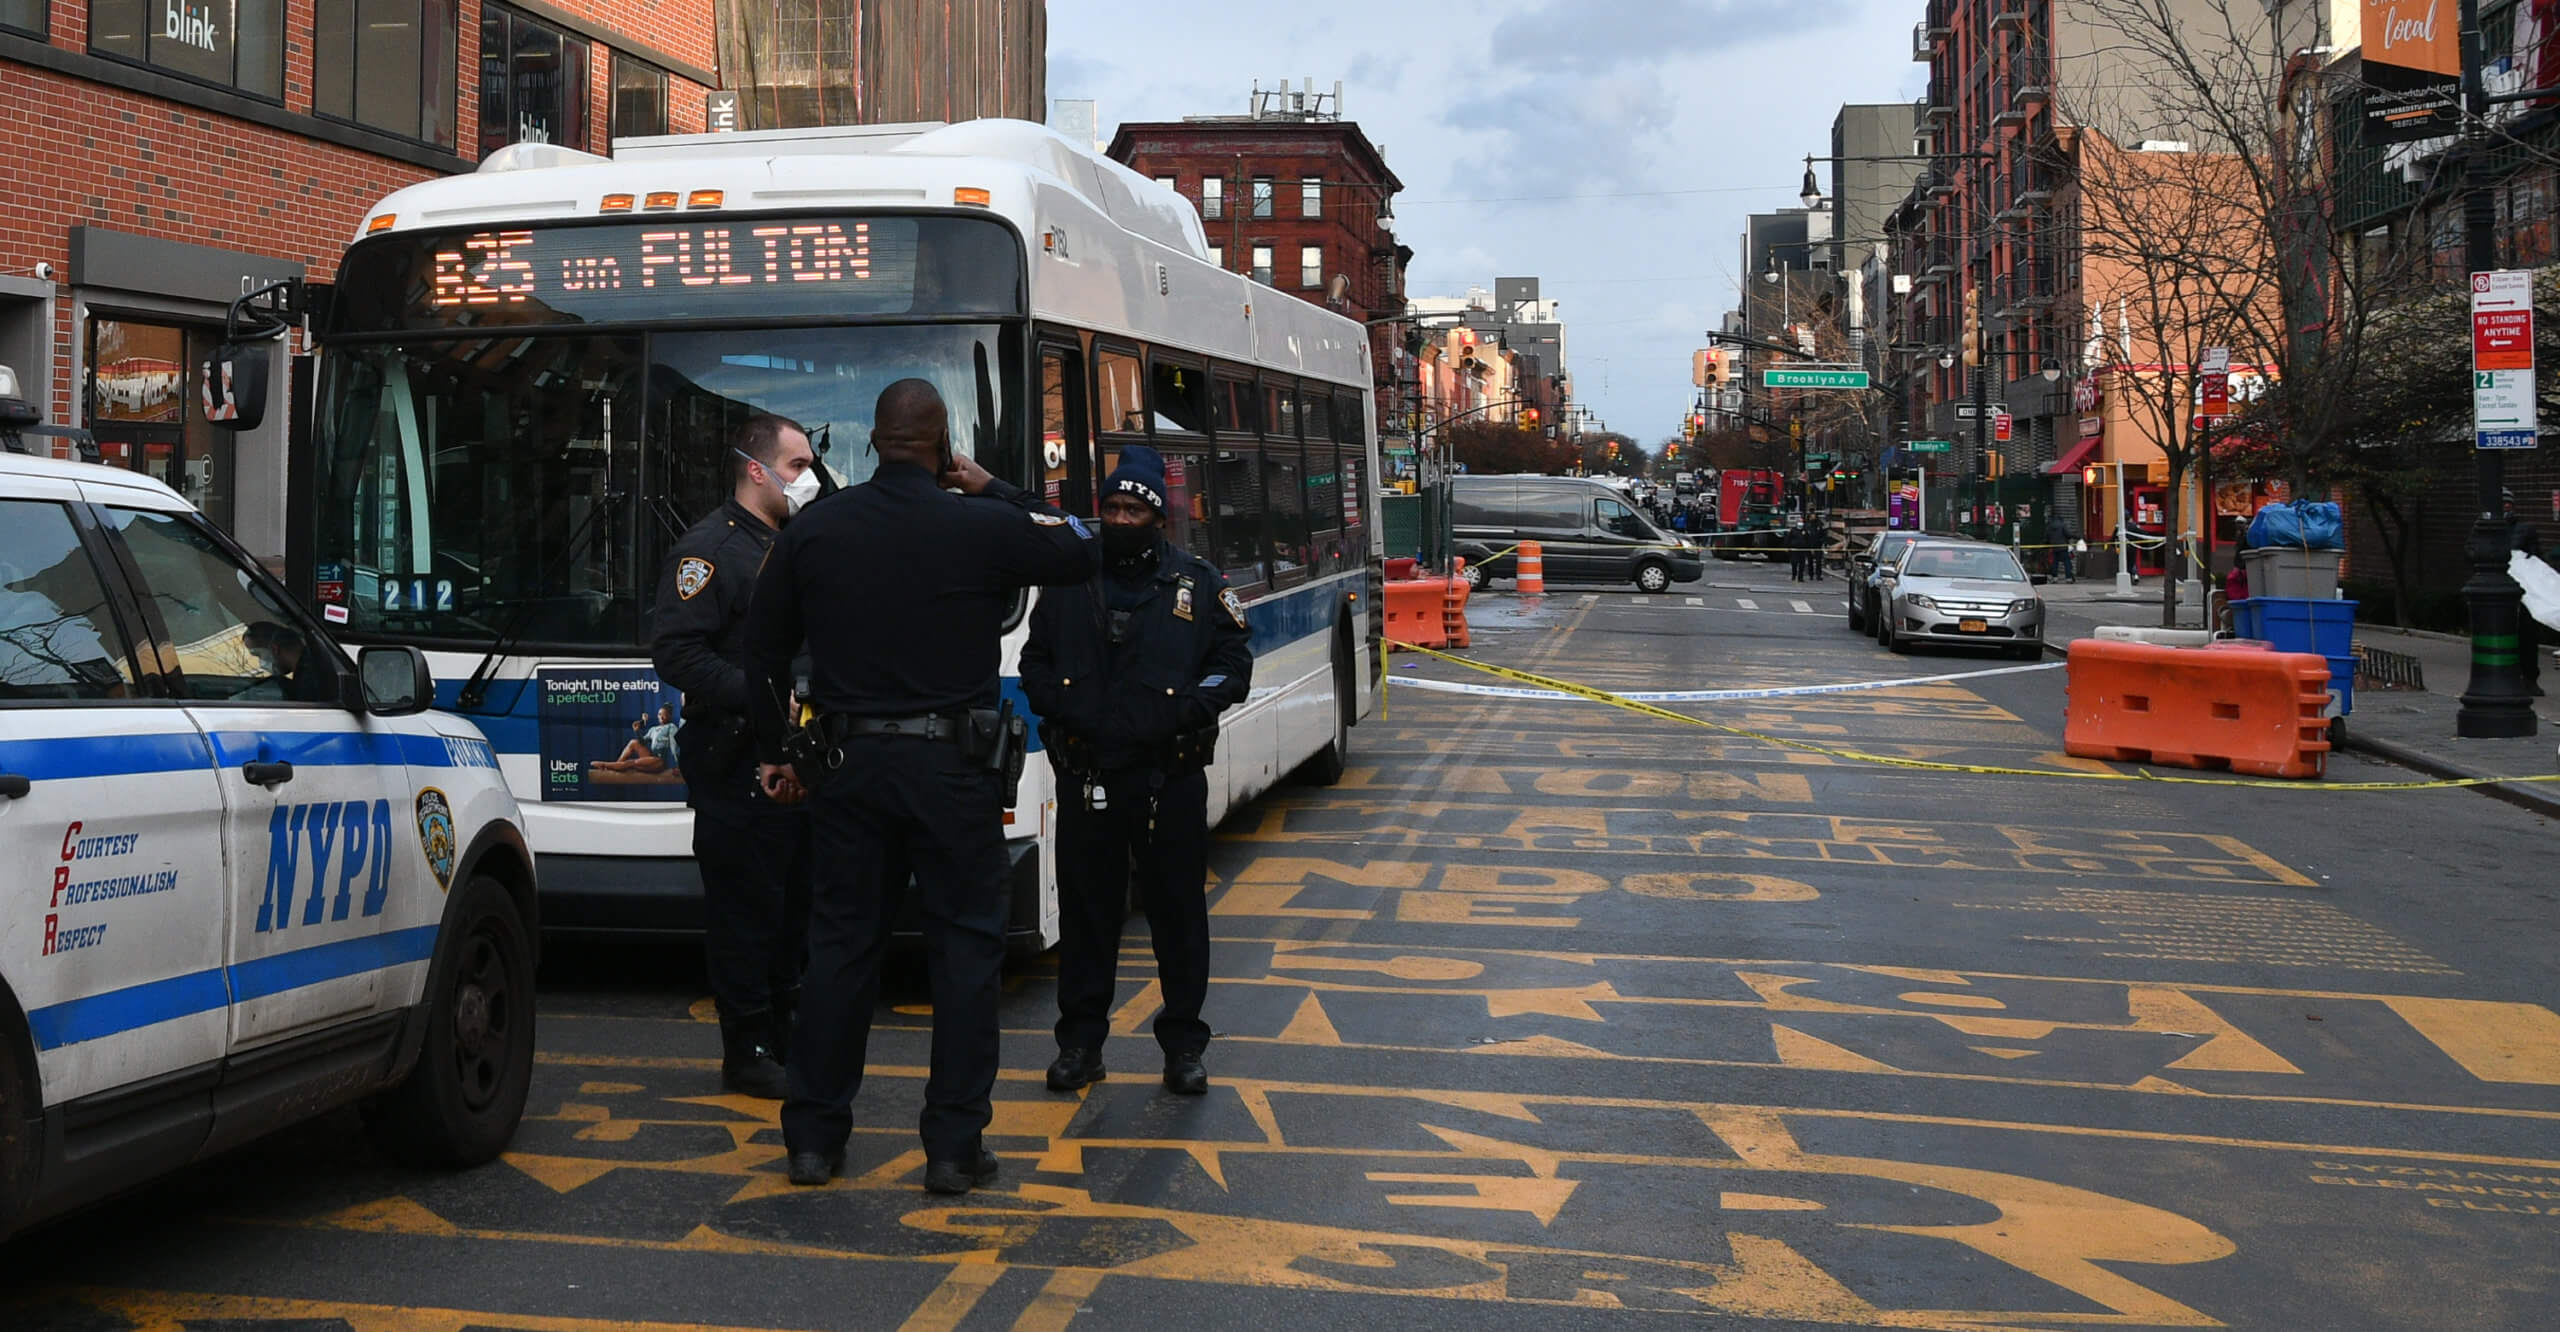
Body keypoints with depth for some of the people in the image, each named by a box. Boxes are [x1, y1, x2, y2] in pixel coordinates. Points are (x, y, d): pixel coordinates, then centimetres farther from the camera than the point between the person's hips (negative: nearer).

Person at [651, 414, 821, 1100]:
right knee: (744, 908, -2)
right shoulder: (709, 549, -9)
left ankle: (781, 1035, 24)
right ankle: (746, 1053, 6)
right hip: (737, 766, -8)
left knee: (792, 906, 13)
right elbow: (677, 654, -18)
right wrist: (765, 697, -23)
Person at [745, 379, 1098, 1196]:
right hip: (951, 768, -3)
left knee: (840, 942, 11)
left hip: (848, 764, 3)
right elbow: (1081, 557, 7)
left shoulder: (811, 533, 3)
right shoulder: (984, 528, -8)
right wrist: (997, 490, 10)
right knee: (965, 946, 5)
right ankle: (954, 1146, 6)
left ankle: (814, 1136, 18)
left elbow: (764, 652, 11)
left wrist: (773, 751, 22)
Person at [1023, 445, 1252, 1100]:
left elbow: (1233, 663, 3)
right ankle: (1080, 1041, 19)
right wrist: (1061, 707, -6)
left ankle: (1183, 1044, 17)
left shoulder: (1199, 582, 4)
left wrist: (1182, 713, -12)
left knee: (1178, 912, 5)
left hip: (1170, 778, -1)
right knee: (1086, 911, 8)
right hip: (1086, 776, 2)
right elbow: (1035, 660, 13)